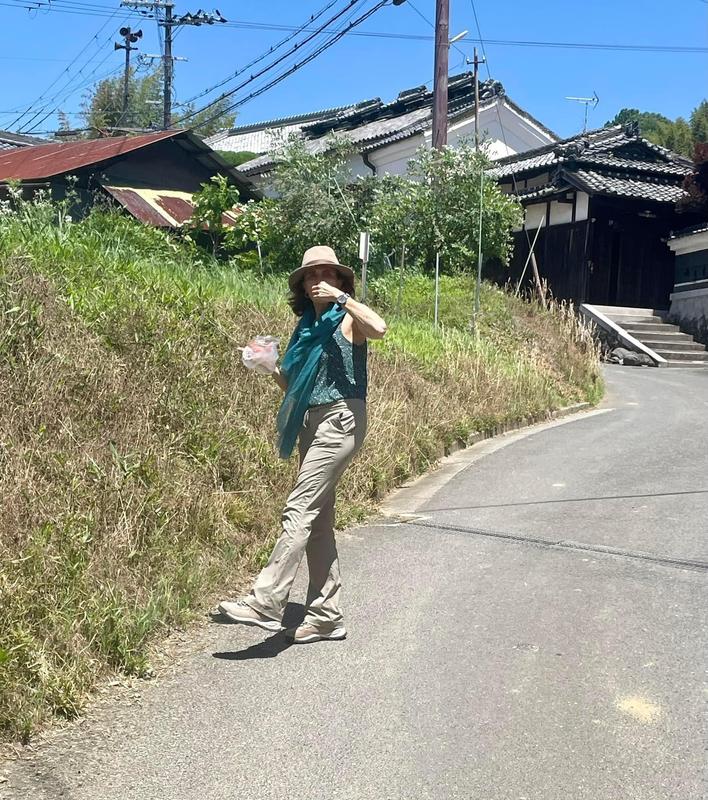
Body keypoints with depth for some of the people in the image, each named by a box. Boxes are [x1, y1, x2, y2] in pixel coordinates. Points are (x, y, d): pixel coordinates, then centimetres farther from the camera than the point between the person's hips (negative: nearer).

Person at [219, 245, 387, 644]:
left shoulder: (348, 320, 0)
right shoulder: (306, 326, 19)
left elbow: (379, 327, -25)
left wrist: (340, 297, -16)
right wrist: (273, 368, 2)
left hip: (340, 418, -8)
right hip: (311, 422, 8)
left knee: (299, 511, -16)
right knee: (318, 521, 8)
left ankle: (266, 602, -19)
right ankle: (327, 615, 14)